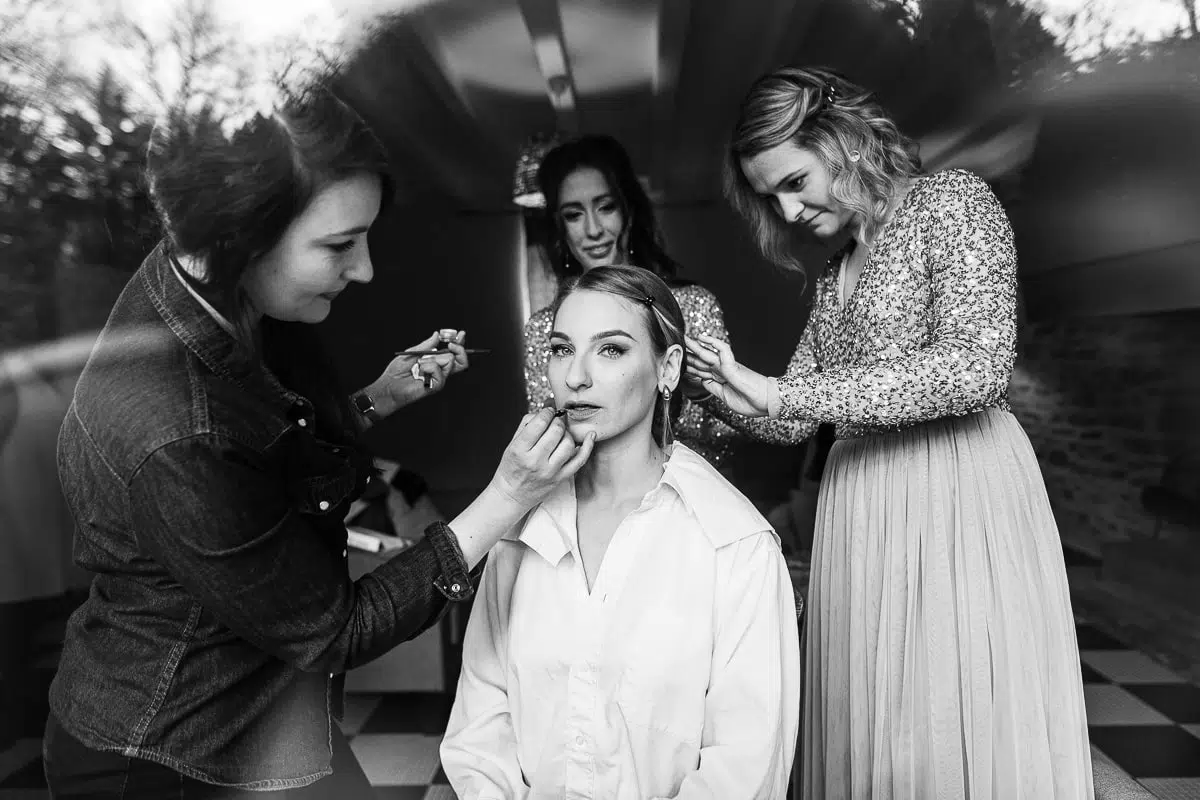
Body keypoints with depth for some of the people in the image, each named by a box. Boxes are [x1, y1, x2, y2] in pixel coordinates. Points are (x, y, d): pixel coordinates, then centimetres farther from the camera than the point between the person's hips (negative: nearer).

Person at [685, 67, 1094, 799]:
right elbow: (793, 420, 16)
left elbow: (976, 366, -18)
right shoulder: (835, 275, 17)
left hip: (961, 494, -6)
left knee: (967, 738, 0)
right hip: (861, 514, 6)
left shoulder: (952, 199, -2)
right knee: (869, 741, 11)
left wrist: (781, 393, -19)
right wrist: (725, 387, -3)